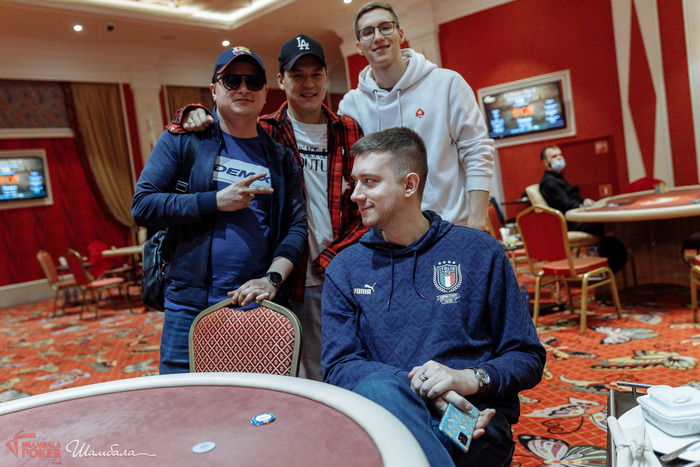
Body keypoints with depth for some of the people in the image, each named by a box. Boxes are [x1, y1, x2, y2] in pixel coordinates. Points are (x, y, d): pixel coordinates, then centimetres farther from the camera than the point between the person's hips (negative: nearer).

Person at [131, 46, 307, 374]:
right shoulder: (182, 139, 3)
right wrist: (215, 201, -13)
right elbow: (142, 205, -4)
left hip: (257, 306, 2)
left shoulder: (279, 157, 9)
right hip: (189, 307, -1)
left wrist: (273, 278, -10)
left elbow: (297, 225, 5)